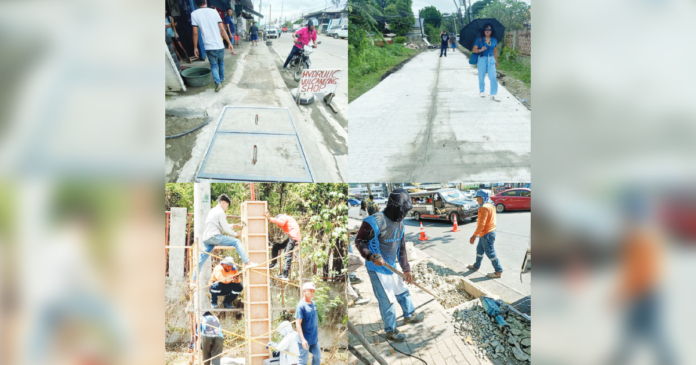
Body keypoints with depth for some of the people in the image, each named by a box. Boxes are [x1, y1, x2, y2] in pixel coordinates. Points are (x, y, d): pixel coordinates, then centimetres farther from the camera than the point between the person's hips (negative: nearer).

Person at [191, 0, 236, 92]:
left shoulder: (194, 14, -5)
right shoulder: (214, 12, -1)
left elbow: (195, 33, -6)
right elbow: (222, 30, -3)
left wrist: (195, 47, 4)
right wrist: (230, 43, 1)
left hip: (209, 47, -1)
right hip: (219, 45, 1)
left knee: (213, 65, 9)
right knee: (221, 63, 25)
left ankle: (218, 82, -12)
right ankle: (221, 79, 39)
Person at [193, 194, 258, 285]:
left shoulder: (213, 211, 24)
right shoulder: (220, 212, -5)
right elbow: (225, 229, -8)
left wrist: (233, 226, 25)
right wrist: (236, 234, 6)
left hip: (206, 238, 9)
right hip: (214, 236, -9)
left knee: (202, 259, 8)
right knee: (237, 242, -7)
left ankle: (194, 280, 8)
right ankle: (247, 263, -16)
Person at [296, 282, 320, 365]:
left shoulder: (313, 304, 6)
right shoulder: (301, 305, -16)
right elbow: (298, 323, -19)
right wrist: (303, 339, -24)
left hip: (315, 338, 7)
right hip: (306, 340, -7)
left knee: (317, 356, 15)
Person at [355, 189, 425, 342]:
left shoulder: (399, 223, 2)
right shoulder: (375, 222, -24)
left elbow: (401, 248, 12)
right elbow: (359, 241, -14)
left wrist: (406, 269, 16)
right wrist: (370, 256, -30)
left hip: (391, 267, 8)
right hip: (378, 269, -8)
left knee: (402, 292, 23)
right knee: (388, 300, 0)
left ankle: (409, 315, 47)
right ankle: (390, 331, 18)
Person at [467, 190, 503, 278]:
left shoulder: (484, 207, -22)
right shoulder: (491, 205, 10)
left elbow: (481, 224, -26)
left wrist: (474, 235, -24)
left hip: (486, 234, -11)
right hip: (490, 231, 11)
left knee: (490, 252, -3)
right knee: (479, 249, 21)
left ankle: (498, 271, 3)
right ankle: (476, 266, 34)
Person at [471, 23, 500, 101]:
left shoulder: (494, 40, 5)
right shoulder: (479, 40, -3)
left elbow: (495, 51, 13)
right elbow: (474, 50, -4)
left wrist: (496, 61, 16)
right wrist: (480, 50, -22)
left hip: (491, 60, 1)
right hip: (482, 59, -1)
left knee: (493, 77, -9)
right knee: (481, 77, 7)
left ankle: (494, 94, -5)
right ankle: (482, 91, 27)